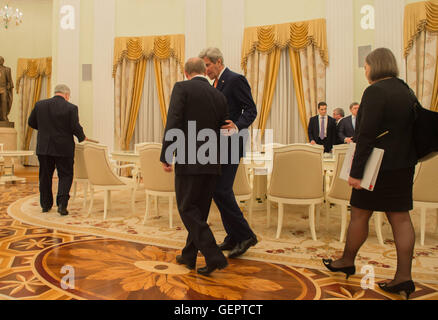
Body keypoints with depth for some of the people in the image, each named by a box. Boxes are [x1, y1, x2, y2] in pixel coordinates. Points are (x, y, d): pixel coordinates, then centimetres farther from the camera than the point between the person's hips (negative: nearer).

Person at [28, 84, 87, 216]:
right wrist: (82, 137, 6)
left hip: (44, 147, 4)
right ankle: (62, 204, -6)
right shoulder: (71, 108, -10)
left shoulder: (40, 105, 2)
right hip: (64, 148, -4)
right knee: (65, 176, 7)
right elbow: (75, 127, -13)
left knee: (45, 176, 16)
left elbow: (31, 122, 9)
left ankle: (46, 205, 26)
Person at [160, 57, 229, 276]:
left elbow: (173, 124, -14)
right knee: (200, 210, 15)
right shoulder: (219, 96, 12)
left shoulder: (182, 88, -4)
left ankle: (214, 256, -5)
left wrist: (166, 157, -10)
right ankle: (189, 255, 28)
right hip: (212, 163, 6)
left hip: (189, 161, -6)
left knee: (187, 209, 3)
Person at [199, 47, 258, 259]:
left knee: (221, 191, -13)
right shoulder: (215, 85, 20)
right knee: (221, 191, 10)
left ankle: (245, 235, 1)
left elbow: (251, 110, -14)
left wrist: (237, 126, -30)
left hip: (229, 146, -9)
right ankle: (233, 238, 21)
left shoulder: (236, 80, -8)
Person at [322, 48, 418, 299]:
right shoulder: (406, 90, 12)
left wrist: (356, 172, -20)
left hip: (380, 166, -8)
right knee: (400, 217, 8)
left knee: (359, 215, 7)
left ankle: (347, 261, 25)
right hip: (404, 165, 8)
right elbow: (409, 129, 16)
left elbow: (367, 134, -21)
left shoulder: (375, 91, -15)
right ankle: (404, 277, 13)